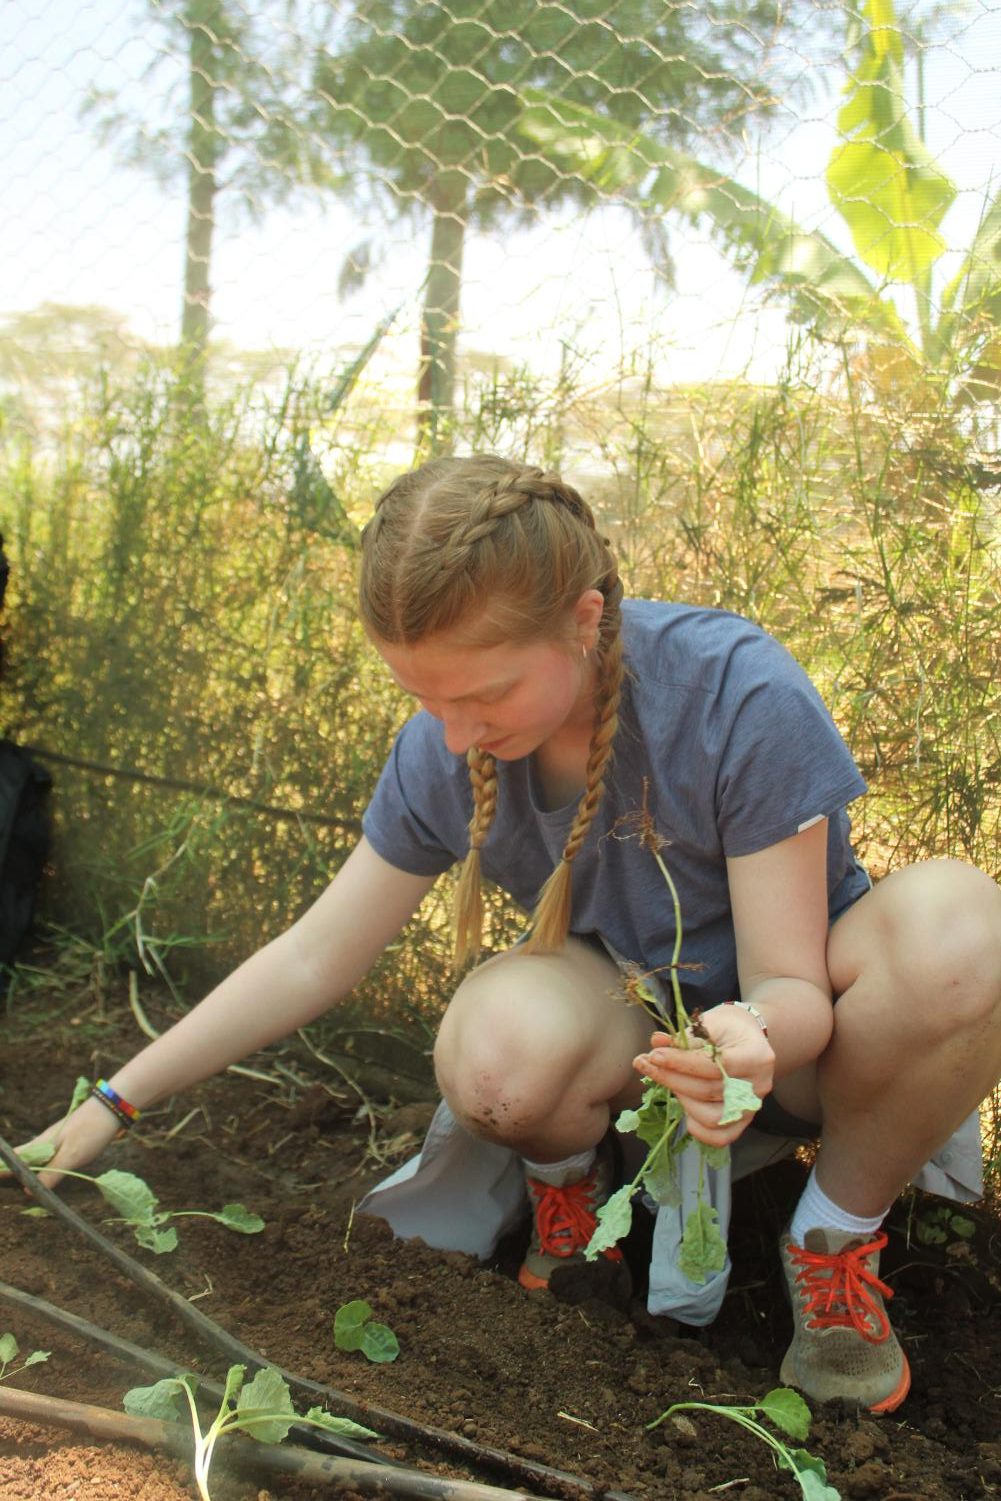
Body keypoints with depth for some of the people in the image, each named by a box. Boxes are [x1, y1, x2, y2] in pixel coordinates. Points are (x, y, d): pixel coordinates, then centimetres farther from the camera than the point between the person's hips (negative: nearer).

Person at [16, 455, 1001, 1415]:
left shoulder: (743, 697, -27)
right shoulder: (441, 753, -14)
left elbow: (790, 985, -21)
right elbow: (311, 960, -4)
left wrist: (754, 1042, -46)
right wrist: (114, 1103, -4)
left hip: (781, 1030, -1)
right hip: (628, 1030, 2)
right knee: (500, 1035, -36)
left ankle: (837, 1236, -9)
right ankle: (568, 1190, 1)